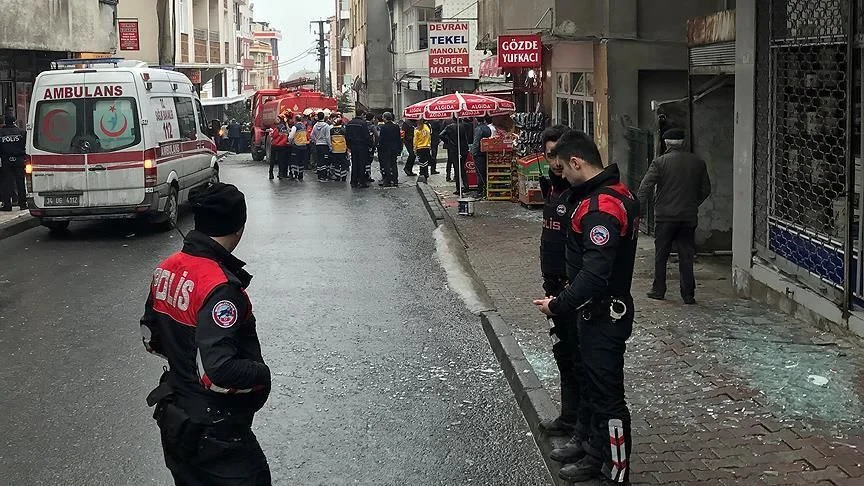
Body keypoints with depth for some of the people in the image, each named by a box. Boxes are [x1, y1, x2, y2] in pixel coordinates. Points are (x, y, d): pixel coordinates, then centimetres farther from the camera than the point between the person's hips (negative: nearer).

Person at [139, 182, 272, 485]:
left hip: (174, 418, 8)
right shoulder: (220, 287, -27)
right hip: (215, 434, -8)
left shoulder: (166, 269, -1)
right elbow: (218, 372, -30)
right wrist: (263, 373, -14)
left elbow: (151, 338, 12)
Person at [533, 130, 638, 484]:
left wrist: (558, 306, -20)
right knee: (594, 384, 23)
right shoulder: (617, 192, 8)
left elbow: (593, 275, -30)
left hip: (602, 315, -11)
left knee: (607, 395, 0)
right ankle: (595, 450, 39)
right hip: (599, 311, 11)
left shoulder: (601, 208, -25)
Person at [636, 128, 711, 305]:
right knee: (686, 256, 6)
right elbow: (706, 189, 12)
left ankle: (658, 290, 15)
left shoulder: (660, 162, -6)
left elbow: (644, 188, -10)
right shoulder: (698, 163, 4)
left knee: (661, 255, 10)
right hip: (689, 217, 3)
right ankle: (688, 295, 5)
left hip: (665, 216, -3)